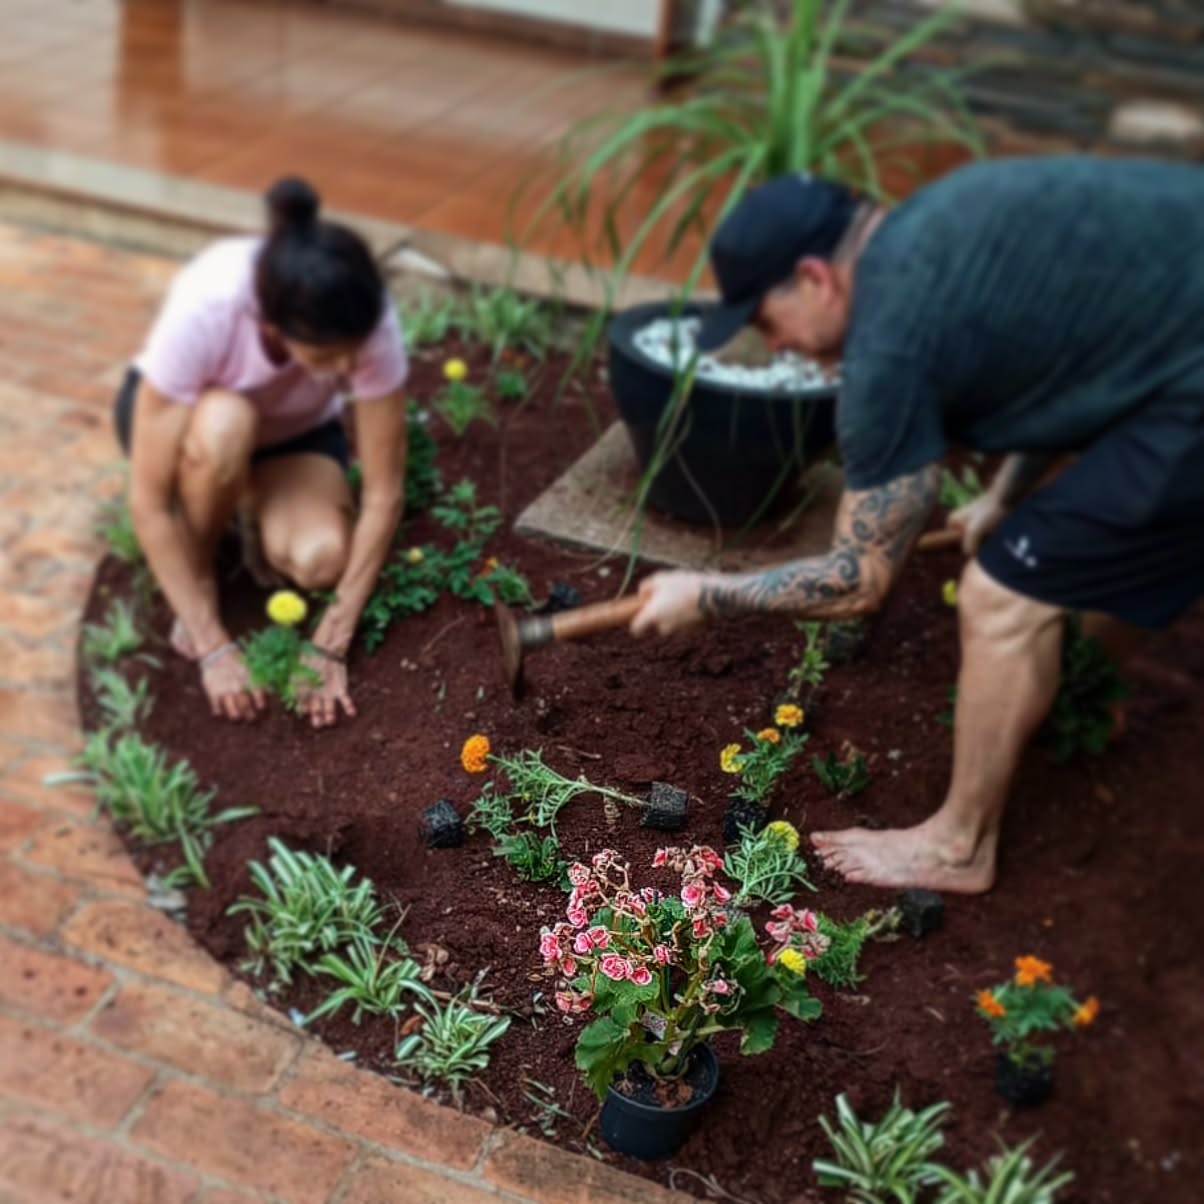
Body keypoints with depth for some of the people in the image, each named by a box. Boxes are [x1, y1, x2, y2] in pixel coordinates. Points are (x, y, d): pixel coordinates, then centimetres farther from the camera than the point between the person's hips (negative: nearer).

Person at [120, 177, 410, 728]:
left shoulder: (365, 321, -34)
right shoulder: (203, 309, -40)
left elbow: (385, 493, -25)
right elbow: (147, 502, -32)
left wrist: (331, 644, -26)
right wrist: (215, 647, -30)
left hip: (294, 430, 1)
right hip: (179, 412, -1)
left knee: (321, 557, -29)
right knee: (224, 426, -38)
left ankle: (254, 511, 7)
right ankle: (198, 573, -9)